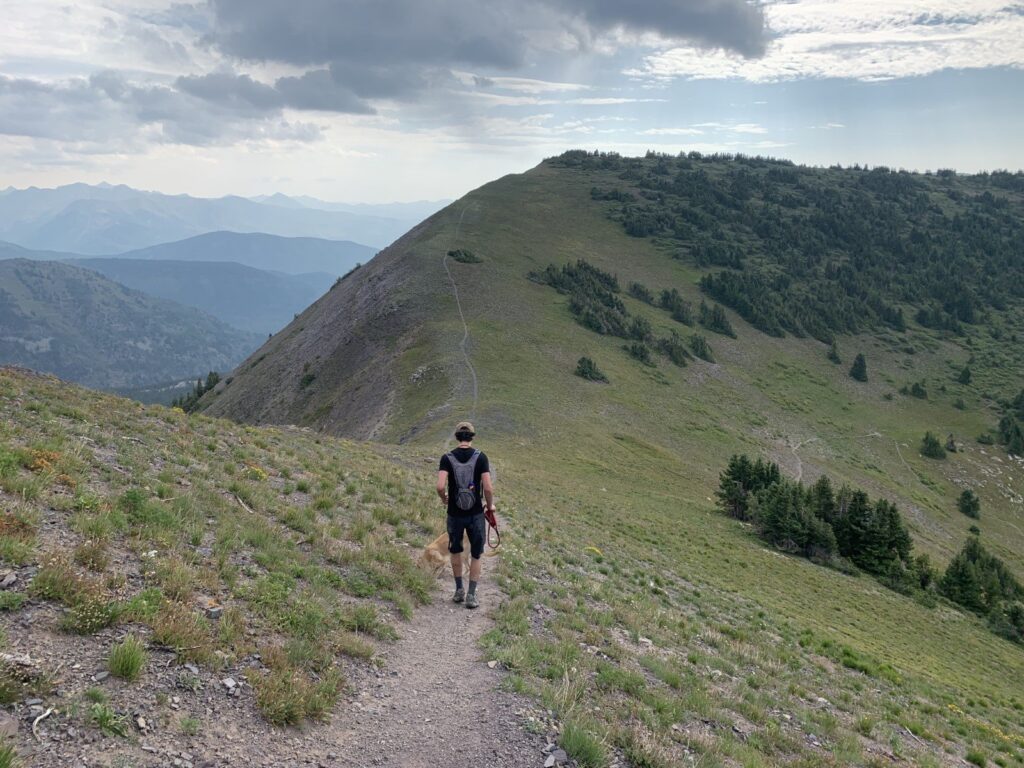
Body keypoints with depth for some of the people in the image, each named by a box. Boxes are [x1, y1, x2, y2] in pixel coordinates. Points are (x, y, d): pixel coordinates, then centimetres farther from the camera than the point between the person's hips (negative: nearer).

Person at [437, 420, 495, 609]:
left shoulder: (447, 458, -8)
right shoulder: (480, 457, -9)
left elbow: (440, 486, -19)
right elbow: (488, 488, -16)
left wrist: (444, 499, 3)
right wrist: (490, 505, 3)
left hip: (455, 514, 1)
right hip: (476, 514, -1)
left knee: (455, 551, 23)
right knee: (476, 555, 14)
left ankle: (459, 590, 29)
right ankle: (471, 595, 13)